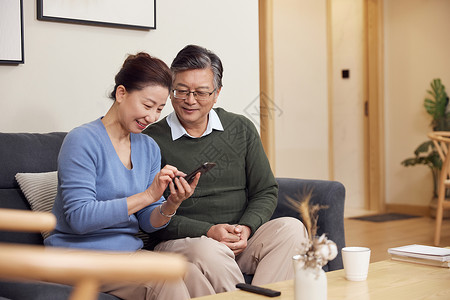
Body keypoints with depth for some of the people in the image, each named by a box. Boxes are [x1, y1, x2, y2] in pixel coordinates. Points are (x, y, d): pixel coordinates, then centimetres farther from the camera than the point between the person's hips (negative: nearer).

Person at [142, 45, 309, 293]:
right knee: (208, 251, -37)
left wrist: (246, 228, -8)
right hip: (181, 242, -3)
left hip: (243, 240, 4)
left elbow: (266, 192, 12)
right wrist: (208, 231, -15)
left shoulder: (241, 129, 12)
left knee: (291, 228, -24)